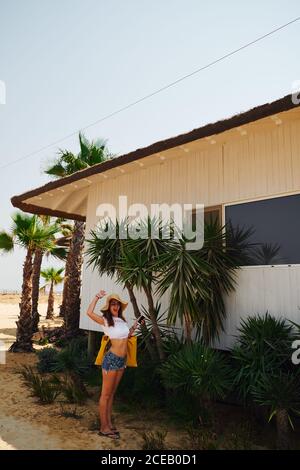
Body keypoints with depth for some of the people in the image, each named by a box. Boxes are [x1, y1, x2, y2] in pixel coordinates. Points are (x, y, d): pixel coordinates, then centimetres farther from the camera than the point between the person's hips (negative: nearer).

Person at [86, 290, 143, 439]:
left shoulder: (122, 320, 8)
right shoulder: (105, 320, -11)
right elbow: (89, 312, -27)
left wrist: (134, 326, 10)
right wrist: (97, 297, -18)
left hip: (122, 360, 7)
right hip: (111, 359, -7)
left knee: (112, 393, 18)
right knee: (106, 394, 5)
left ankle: (109, 424, 29)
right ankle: (104, 428, 17)